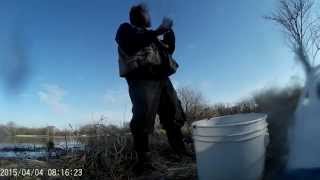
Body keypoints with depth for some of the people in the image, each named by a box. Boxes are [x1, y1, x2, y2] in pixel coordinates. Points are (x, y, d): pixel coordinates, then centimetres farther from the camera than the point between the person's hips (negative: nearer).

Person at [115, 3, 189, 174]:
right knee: (143, 120, -14)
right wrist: (158, 31, -8)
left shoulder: (150, 35, 32)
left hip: (161, 78, 8)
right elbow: (133, 44, -11)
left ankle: (181, 153, 16)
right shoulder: (126, 29, 12)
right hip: (142, 79, -7)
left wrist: (169, 31, 18)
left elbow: (169, 50, 31)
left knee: (174, 117, 5)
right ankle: (144, 161, -5)